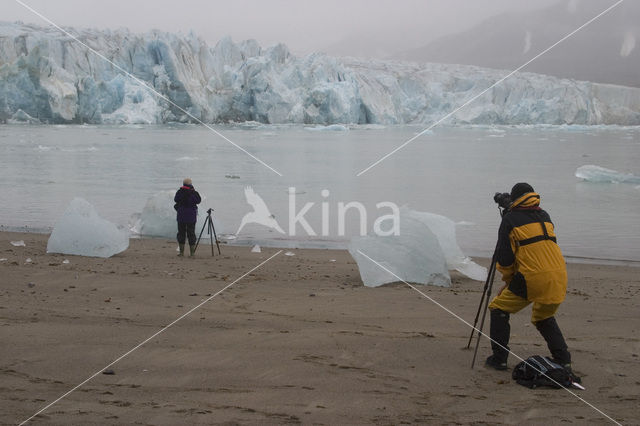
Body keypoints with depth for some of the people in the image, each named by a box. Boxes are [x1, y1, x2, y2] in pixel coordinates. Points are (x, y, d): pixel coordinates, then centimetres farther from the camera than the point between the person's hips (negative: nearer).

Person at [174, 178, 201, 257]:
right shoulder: (194, 193, -8)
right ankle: (192, 252, 2)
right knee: (191, 233, 4)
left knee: (181, 233, 8)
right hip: (192, 216, 0)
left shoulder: (180, 192, -5)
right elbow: (198, 201, 8)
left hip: (181, 216, 0)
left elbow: (175, 200, 10)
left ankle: (181, 251, 7)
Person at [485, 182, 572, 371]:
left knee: (499, 308, 13)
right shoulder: (545, 216, 19)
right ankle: (563, 360, 19)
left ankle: (499, 358, 9)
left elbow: (504, 257, 0)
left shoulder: (510, 219, 3)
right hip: (559, 277, 5)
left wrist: (508, 279, 16)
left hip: (532, 278, -5)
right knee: (544, 317, 28)